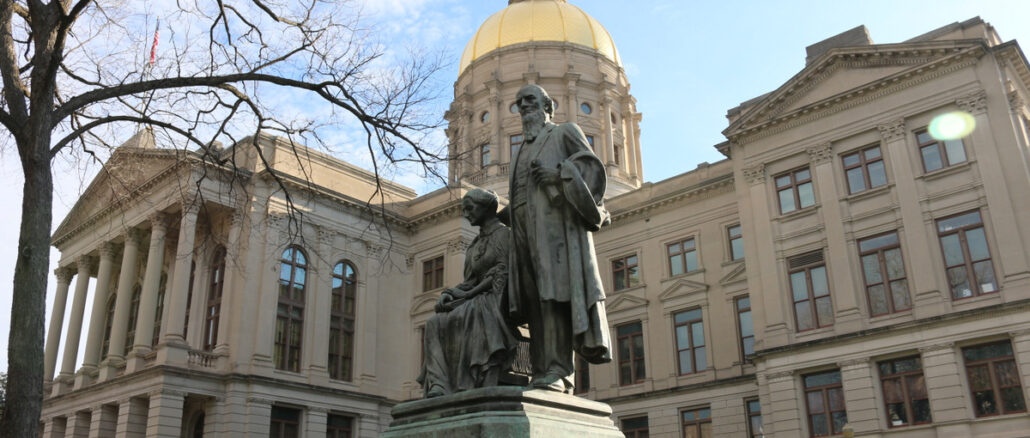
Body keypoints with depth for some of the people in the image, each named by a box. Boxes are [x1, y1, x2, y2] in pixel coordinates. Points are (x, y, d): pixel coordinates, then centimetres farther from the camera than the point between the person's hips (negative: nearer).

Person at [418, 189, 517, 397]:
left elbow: (502, 275, -9)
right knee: (434, 323, -20)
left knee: (466, 316, -37)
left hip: (495, 299, -7)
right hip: (474, 300, 7)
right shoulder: (475, 244, 26)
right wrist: (449, 293, -2)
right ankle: (438, 386, -36)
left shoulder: (504, 234, 3)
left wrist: (467, 294, -15)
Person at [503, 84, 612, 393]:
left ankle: (557, 371, -27)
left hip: (556, 221, -6)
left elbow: (593, 167, 3)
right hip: (525, 228, 6)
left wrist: (558, 173, -10)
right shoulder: (522, 152, 34)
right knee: (535, 301, -5)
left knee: (555, 292, -19)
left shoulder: (565, 132, 17)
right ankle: (542, 372, -10)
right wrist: (505, 214, 12)